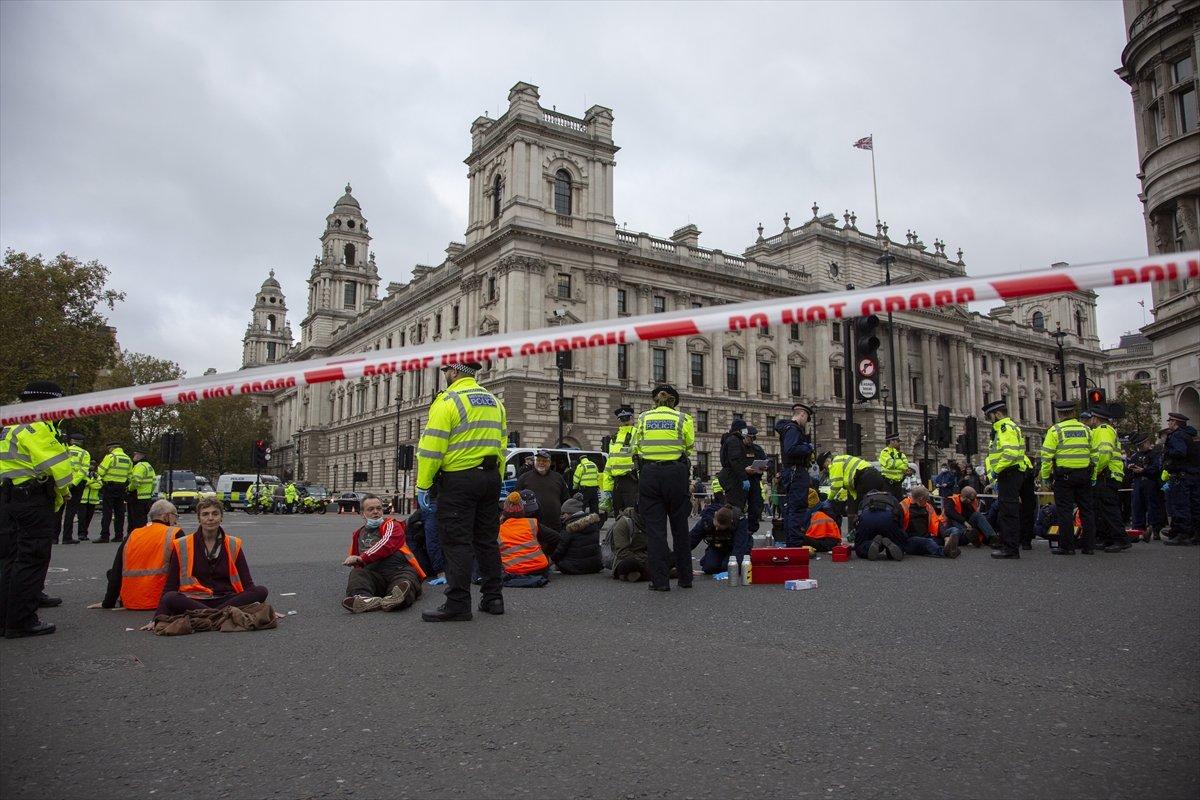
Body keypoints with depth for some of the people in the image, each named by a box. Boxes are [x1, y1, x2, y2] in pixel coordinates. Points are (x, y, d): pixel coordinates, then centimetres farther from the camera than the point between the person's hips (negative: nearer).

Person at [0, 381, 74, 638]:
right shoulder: (36, 426, -14)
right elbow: (56, 465, -20)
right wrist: (63, 491, -3)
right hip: (34, 499, -10)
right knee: (31, 559, -4)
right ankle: (22, 621, -1)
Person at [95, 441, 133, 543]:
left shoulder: (110, 457, -9)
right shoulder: (128, 459, 11)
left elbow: (100, 472, -10)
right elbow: (130, 475, 11)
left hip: (109, 487, -6)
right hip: (122, 488, 6)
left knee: (107, 512, -5)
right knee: (119, 512, 9)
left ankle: (105, 536, -8)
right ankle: (118, 536, 11)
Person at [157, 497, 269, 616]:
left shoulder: (234, 545, 11)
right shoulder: (181, 546, 7)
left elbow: (247, 583, 10)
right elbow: (170, 586, 5)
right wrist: (159, 617, -9)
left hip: (226, 599, 1)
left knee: (262, 591, -26)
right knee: (169, 598, -34)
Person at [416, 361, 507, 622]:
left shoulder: (448, 401, -8)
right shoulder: (494, 401, 15)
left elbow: (431, 447, -14)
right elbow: (502, 443, 16)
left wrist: (422, 485, -8)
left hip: (458, 478, -7)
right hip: (490, 478, 7)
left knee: (456, 542, -3)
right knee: (487, 539, 13)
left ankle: (458, 604, -3)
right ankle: (493, 598, 18)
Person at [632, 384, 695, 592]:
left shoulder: (643, 418, 7)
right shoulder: (682, 418, 3)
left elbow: (636, 449, 9)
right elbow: (689, 448, 5)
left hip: (649, 473, 0)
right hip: (676, 472, 0)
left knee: (654, 527, 2)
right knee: (680, 526, 11)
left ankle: (660, 580, 0)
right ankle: (685, 577, 17)